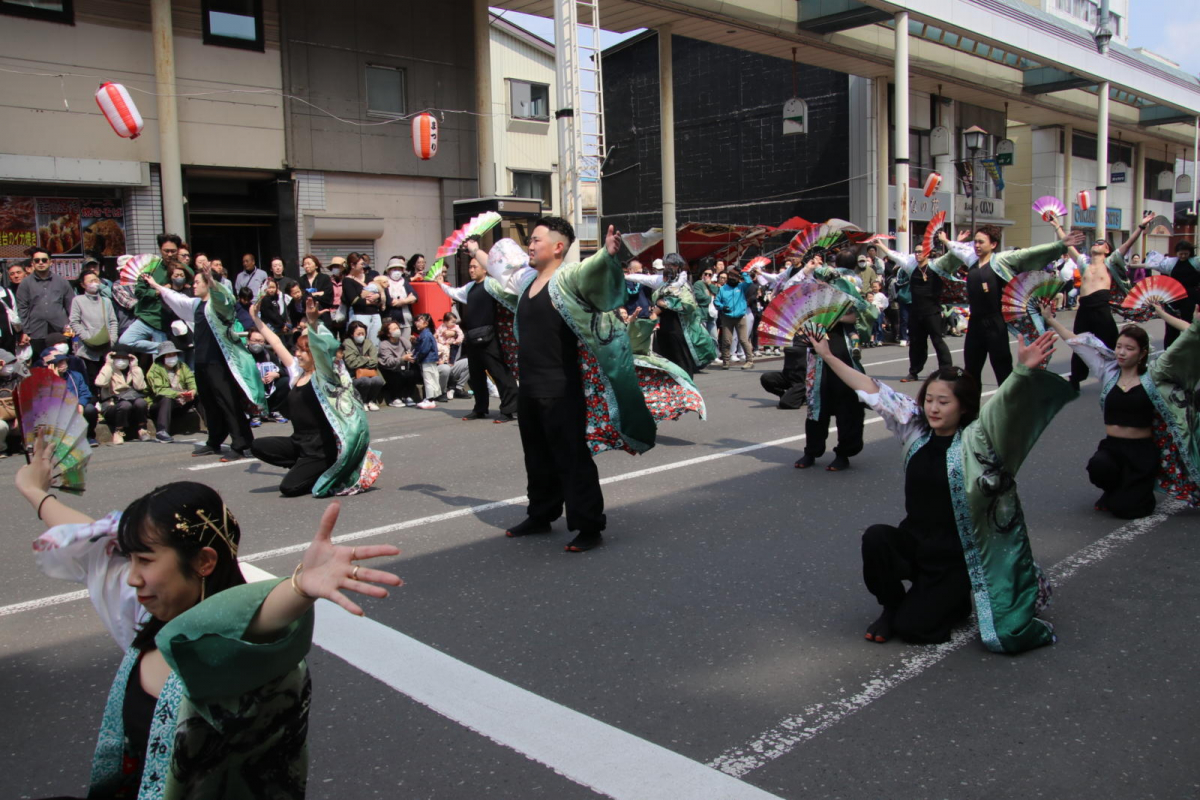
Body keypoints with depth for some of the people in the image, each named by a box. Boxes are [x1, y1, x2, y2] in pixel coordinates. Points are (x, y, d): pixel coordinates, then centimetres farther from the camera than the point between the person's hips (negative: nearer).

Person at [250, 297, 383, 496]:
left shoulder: (324, 376, -10)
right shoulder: (297, 373, 10)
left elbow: (323, 349, -29)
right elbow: (276, 343, 16)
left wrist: (314, 322, -44)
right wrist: (256, 318, 19)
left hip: (321, 446, -8)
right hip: (299, 442, 8)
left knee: (289, 488, -17)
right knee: (258, 447, -4)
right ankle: (306, 468, 6)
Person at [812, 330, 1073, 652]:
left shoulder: (975, 442, -12)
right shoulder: (916, 431, 1)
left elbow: (1004, 407, -32)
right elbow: (873, 391, 5)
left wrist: (1023, 371, -51)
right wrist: (829, 356, 9)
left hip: (956, 558, -4)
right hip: (915, 544, 4)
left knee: (913, 627, -12)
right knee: (875, 537, -28)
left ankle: (957, 598, 21)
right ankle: (892, 606, 0)